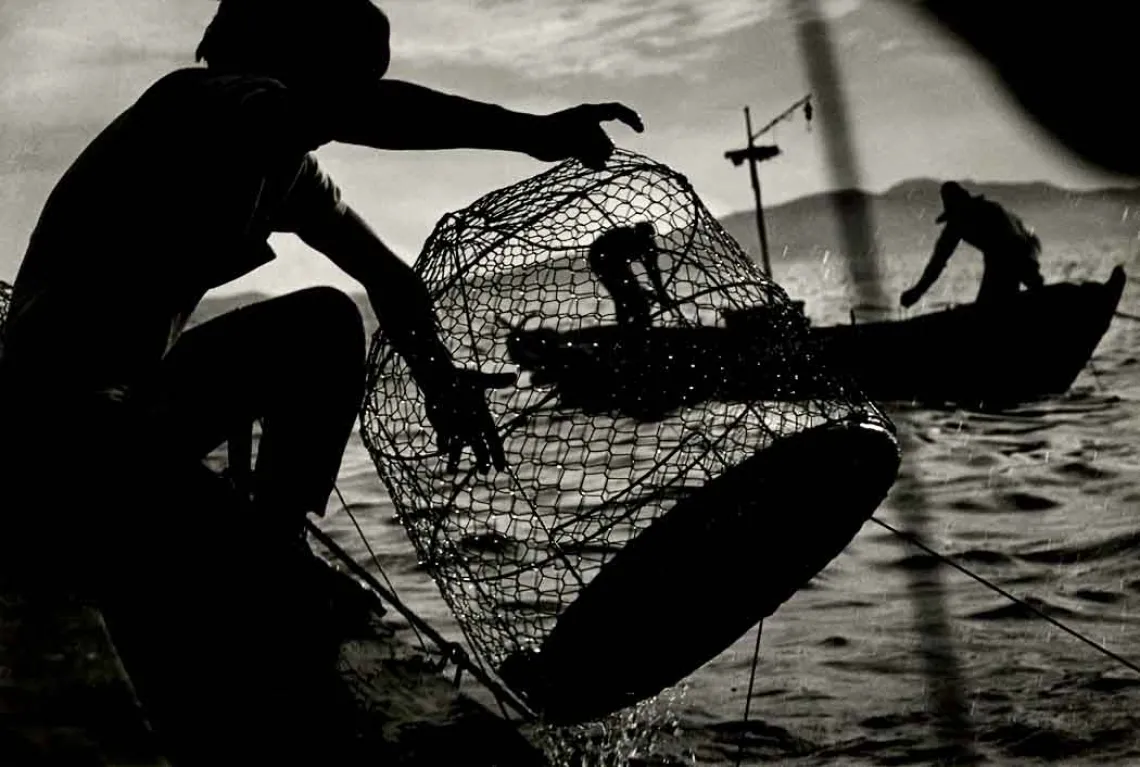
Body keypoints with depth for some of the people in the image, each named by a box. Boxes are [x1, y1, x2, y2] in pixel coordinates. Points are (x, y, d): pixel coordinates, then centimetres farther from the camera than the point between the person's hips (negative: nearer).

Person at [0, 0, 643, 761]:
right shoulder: (198, 105, -14)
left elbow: (386, 275, 19)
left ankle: (271, 553, 7)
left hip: (139, 406, 9)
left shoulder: (288, 164, 11)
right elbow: (348, 106, -31)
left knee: (328, 325, 11)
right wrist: (530, 132, -30)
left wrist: (441, 377, 5)